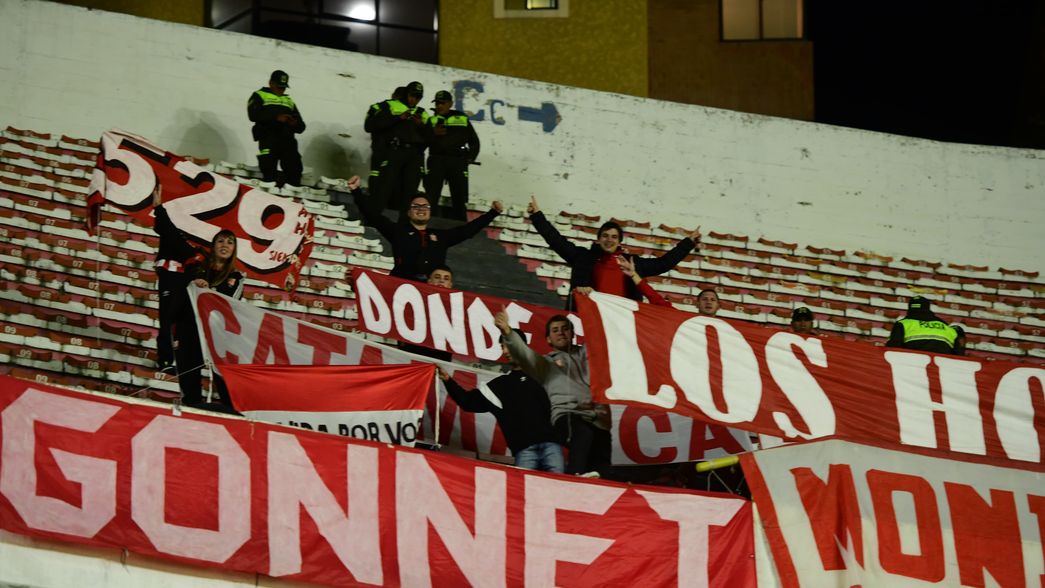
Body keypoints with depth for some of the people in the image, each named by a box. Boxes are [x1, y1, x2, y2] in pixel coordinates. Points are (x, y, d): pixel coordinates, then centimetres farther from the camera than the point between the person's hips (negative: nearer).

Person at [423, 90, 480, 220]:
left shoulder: (462, 119, 16)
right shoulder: (432, 121, 15)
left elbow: (474, 141, 18)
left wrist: (470, 157, 4)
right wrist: (433, 134, -17)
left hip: (457, 161, 0)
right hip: (436, 160, 0)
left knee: (459, 198, 0)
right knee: (431, 197, -8)